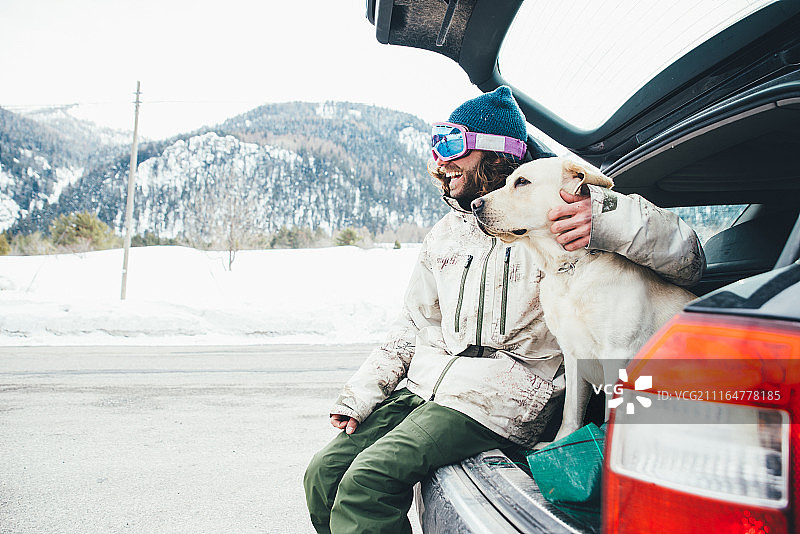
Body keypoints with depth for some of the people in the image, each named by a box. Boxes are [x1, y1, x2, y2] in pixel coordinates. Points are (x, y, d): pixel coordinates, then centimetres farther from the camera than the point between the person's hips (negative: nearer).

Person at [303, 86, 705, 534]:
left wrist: (602, 222, -29)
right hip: (423, 387, 7)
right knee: (324, 474, -3)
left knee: (366, 483, -23)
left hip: (500, 397, -7)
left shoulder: (561, 213, -5)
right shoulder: (445, 234, 16)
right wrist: (360, 394, 10)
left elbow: (688, 260, -10)